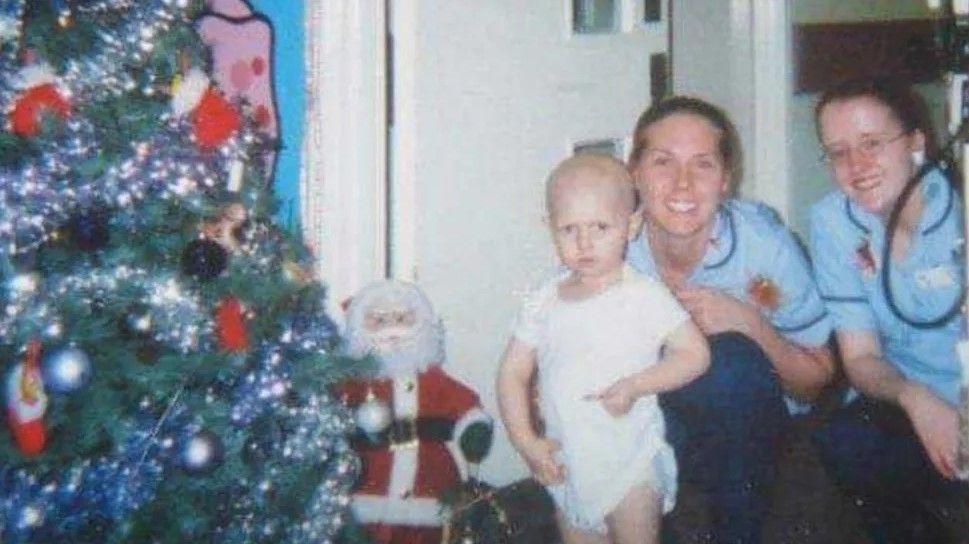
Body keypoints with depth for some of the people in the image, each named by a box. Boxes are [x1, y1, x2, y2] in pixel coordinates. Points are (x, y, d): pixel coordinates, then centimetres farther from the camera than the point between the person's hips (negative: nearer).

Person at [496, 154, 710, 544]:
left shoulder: (644, 296, -11)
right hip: (565, 466, 4)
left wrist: (634, 386, -23)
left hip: (630, 465, -4)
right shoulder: (543, 303, -1)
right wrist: (525, 441, -8)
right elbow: (512, 373, 2)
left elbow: (695, 354, -12)